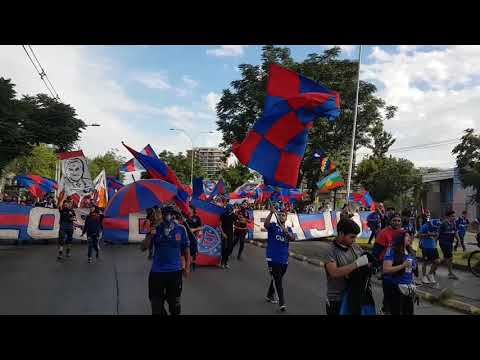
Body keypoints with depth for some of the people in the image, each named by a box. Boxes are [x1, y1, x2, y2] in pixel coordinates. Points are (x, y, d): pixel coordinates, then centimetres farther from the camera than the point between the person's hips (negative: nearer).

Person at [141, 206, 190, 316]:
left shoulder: (181, 229, -9)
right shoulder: (155, 229, -8)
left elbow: (186, 248, 1)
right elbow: (143, 248, -9)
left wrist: (187, 267, 2)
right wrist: (150, 235, -25)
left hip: (175, 271, 0)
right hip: (157, 271, 0)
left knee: (174, 303, 19)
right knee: (156, 304, 14)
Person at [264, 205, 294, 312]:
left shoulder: (288, 229, 10)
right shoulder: (273, 226, -2)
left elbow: (293, 239, -6)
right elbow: (265, 224, -24)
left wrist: (286, 232, -25)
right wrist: (271, 212, -35)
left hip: (284, 259, 5)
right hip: (273, 258, -5)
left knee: (276, 279, 19)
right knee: (278, 280, -7)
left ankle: (270, 295, 39)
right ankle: (281, 303, -6)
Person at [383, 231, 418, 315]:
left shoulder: (411, 252, 7)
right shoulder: (392, 251, -13)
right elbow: (386, 270, -21)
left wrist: (412, 285, 16)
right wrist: (402, 266, -24)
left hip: (408, 287, 7)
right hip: (394, 287, -7)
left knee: (409, 312, 12)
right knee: (396, 312, -1)